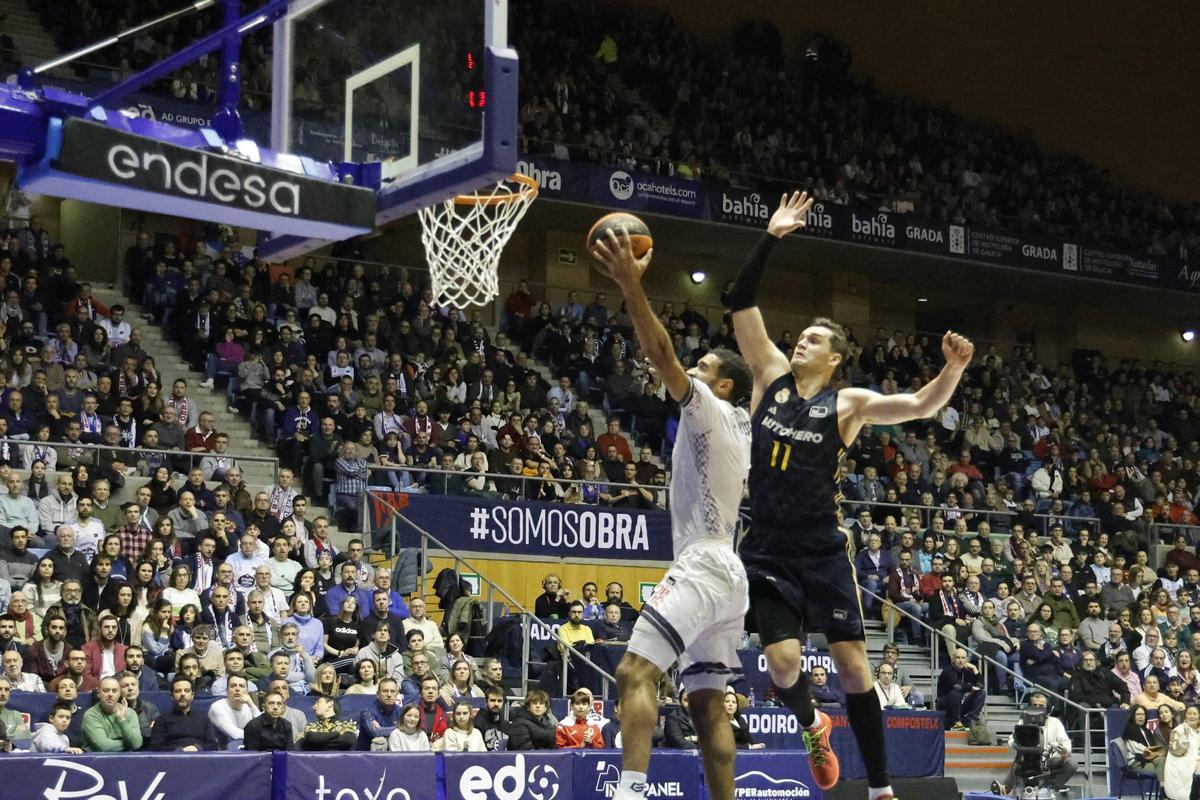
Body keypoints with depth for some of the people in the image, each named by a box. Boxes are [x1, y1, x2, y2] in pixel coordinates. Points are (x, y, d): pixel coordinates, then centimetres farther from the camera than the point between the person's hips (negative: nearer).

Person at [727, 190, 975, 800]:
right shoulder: (772, 376, 5)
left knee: (853, 664, -2)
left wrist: (953, 370, -32)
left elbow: (919, 407, -13)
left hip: (822, 552, -1)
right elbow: (741, 303, 2)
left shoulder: (847, 403, -1)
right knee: (783, 662, -11)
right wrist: (770, 238, -5)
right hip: (767, 552, 1)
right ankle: (811, 727, 24)